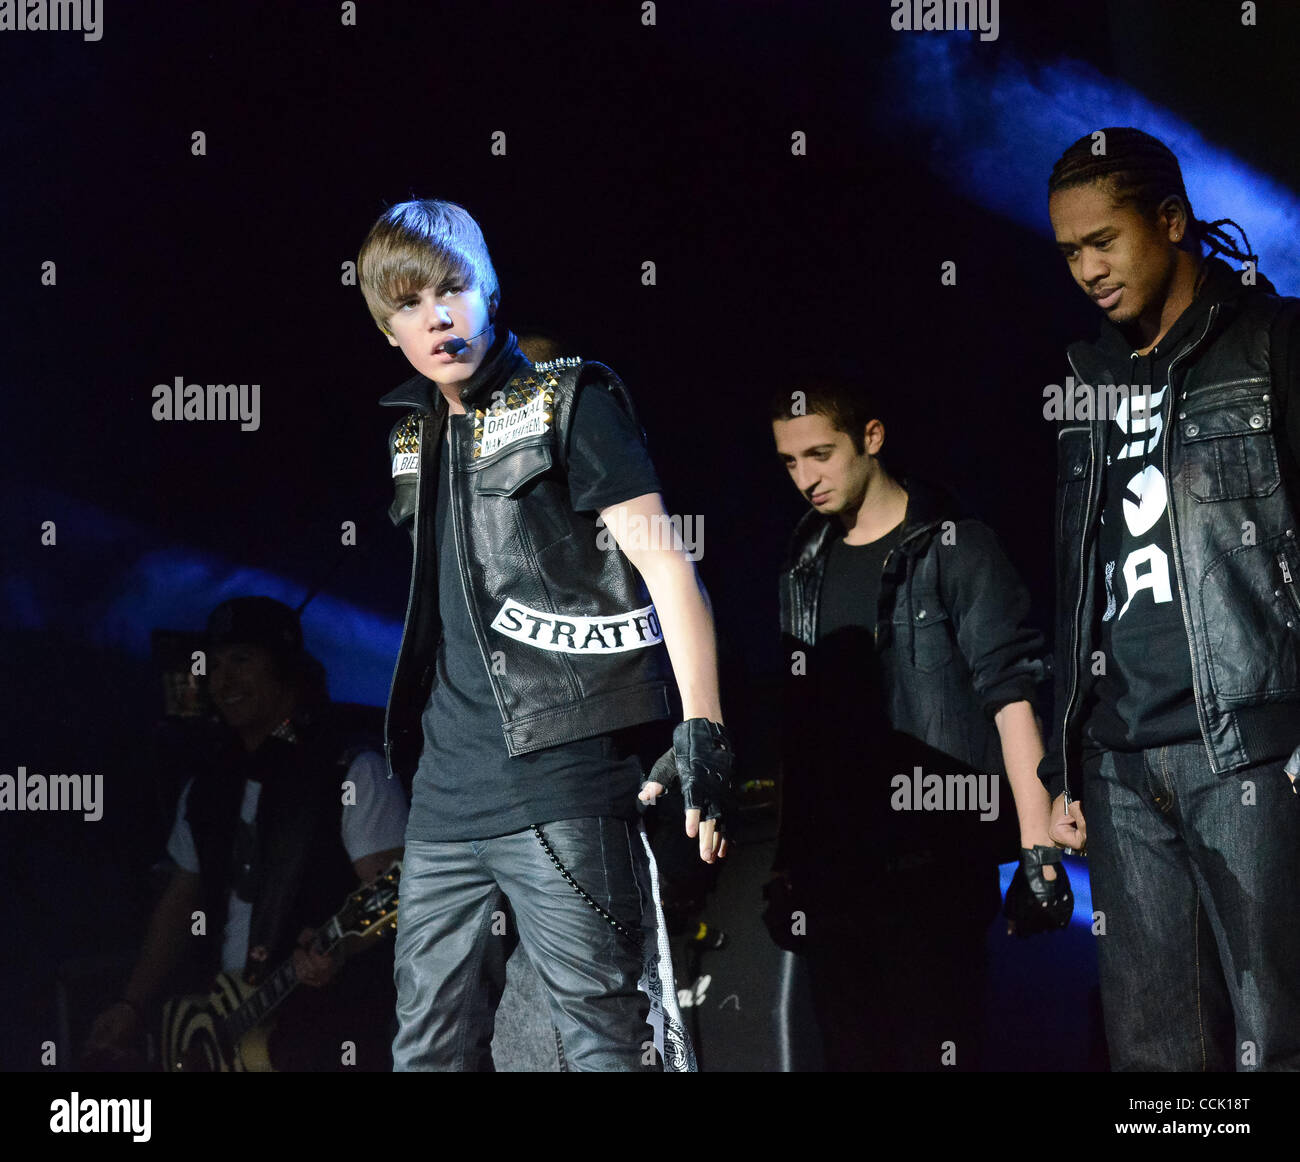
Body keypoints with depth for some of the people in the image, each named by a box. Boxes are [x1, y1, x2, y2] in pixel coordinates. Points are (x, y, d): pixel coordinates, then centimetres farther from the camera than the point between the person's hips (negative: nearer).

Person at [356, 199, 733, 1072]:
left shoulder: (569, 402, -2)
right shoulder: (413, 436, 17)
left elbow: (662, 559, -10)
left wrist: (703, 730, -20)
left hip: (564, 780, -7)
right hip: (448, 795, 7)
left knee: (600, 1037, -8)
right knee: (431, 1043, 7)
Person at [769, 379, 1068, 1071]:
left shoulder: (954, 550, -4)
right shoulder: (805, 566, 14)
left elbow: (1011, 694, -9)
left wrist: (1038, 850, -16)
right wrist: (786, 860, 15)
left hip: (933, 864, -6)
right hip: (829, 871, 6)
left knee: (934, 1051, -8)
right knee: (851, 1052, 7)